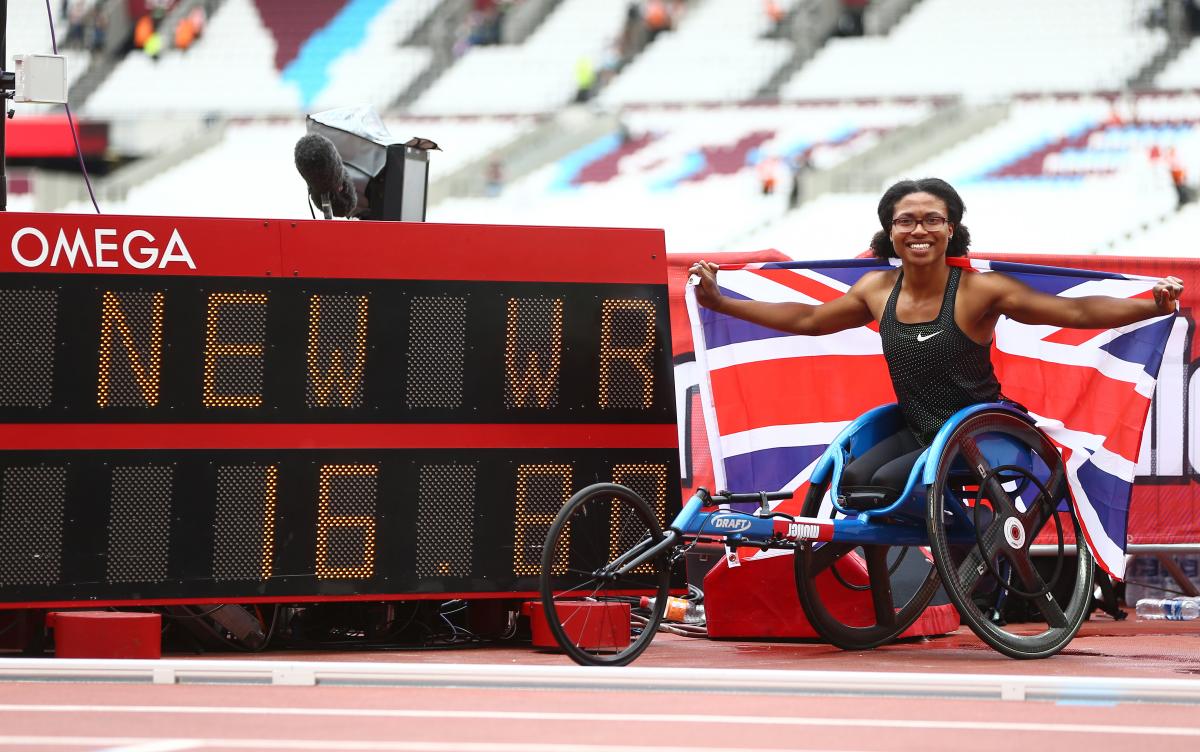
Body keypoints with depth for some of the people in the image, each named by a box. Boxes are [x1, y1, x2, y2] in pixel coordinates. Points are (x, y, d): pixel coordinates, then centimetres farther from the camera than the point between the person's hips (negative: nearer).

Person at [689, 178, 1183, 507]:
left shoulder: (979, 290, -15)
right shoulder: (879, 290, 1)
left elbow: (1076, 312, -22)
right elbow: (808, 319, 17)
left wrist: (1153, 306, -36)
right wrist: (719, 303, 17)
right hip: (916, 433, 6)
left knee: (888, 482, -25)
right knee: (854, 479, -18)